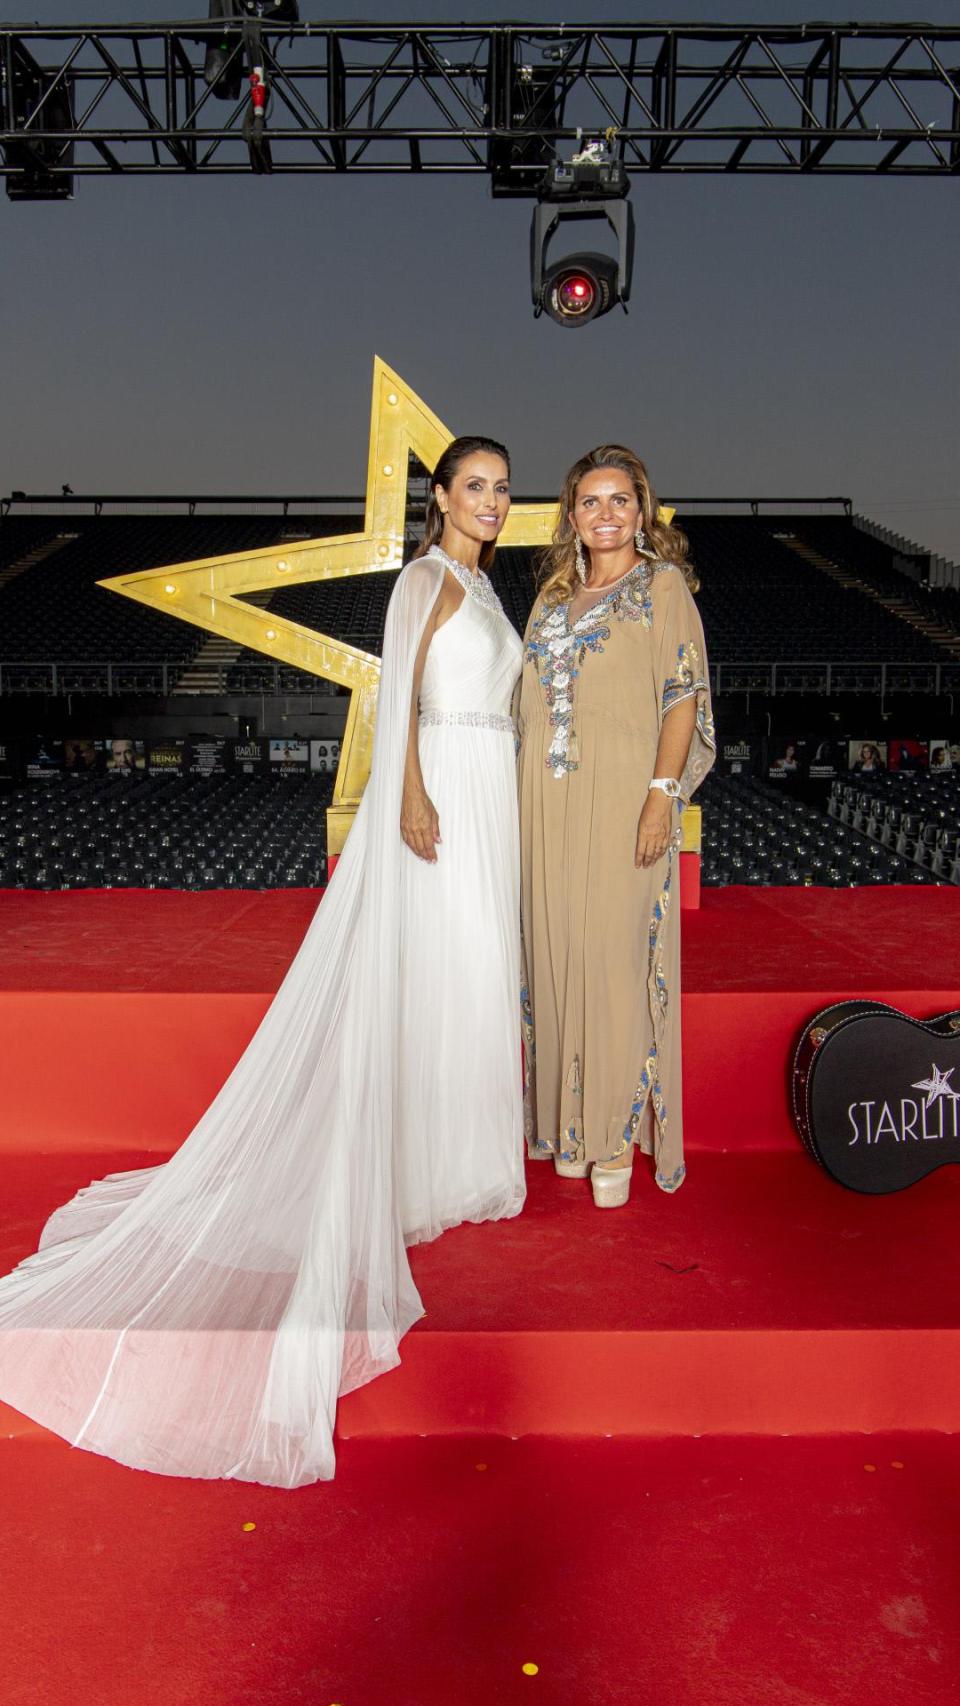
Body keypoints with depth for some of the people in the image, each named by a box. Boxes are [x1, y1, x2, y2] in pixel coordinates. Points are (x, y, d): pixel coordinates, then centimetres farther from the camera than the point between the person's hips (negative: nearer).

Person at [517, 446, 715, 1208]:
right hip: (550, 800, 6)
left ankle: (615, 1134, 7)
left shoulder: (661, 585, 1)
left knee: (616, 954, -4)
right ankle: (568, 1122, 20)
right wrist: (525, 800, 11)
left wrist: (662, 792, -16)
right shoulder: (556, 592, 17)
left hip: (621, 794, -5)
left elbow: (684, 696, -6)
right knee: (557, 949, 7)